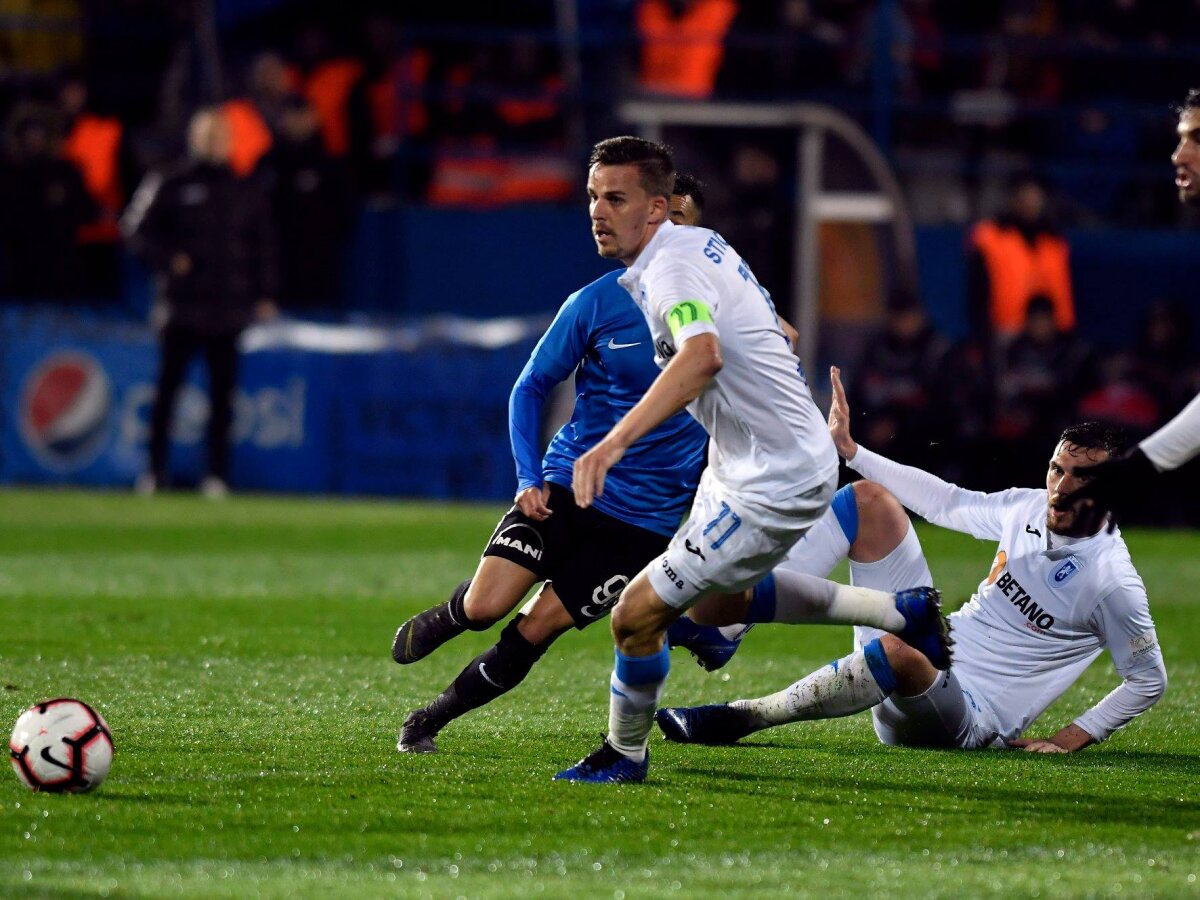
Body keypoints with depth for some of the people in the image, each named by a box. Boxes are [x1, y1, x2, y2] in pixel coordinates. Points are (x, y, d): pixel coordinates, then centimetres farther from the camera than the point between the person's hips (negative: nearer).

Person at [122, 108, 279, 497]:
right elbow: (136, 228, 5)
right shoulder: (170, 186, 5)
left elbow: (263, 246, 15)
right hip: (183, 303, -2)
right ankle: (154, 471, 5)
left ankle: (217, 473, 5)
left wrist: (264, 295, 7)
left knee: (222, 392, 1)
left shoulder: (247, 192, 12)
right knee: (168, 386, -1)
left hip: (230, 308, 2)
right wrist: (167, 260, -10)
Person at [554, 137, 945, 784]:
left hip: (770, 488, -11)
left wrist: (616, 441, -55)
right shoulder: (701, 243, 5)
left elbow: (702, 356, -47)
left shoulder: (670, 269, -25)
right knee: (718, 596, 32)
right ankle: (902, 611, 36)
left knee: (637, 616, -7)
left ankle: (624, 756, 16)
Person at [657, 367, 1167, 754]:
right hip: (932, 650, 7)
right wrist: (849, 449, 15)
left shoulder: (1112, 581, -14)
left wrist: (1070, 741, -10)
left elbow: (1149, 680, -6)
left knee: (900, 652, -44)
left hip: (968, 721, -7)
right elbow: (945, 502, 17)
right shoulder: (1028, 508, 4)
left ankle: (743, 718, -29)